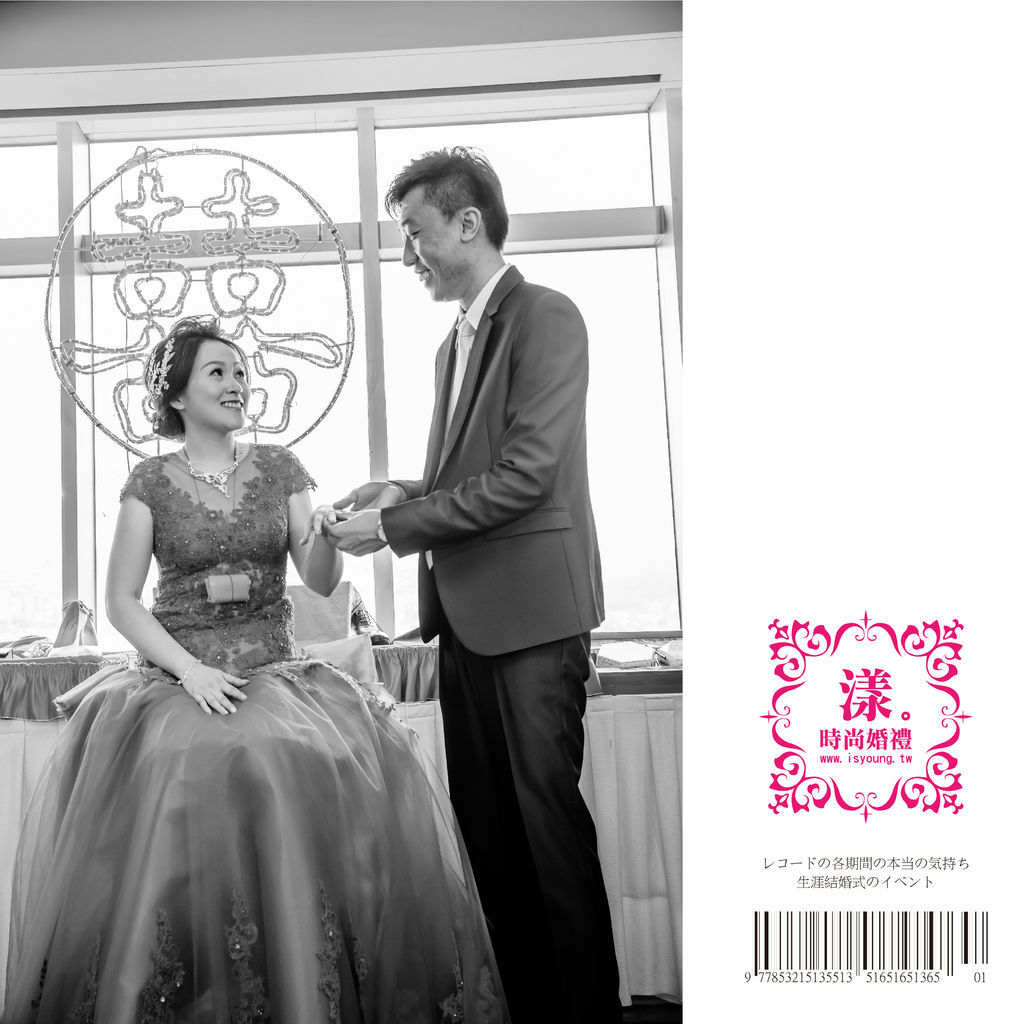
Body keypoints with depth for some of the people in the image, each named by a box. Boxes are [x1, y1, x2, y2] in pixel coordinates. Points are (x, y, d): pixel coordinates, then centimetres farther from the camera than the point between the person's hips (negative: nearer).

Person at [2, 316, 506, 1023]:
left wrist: (326, 534, -18)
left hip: (276, 669, 1)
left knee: (348, 771, -25)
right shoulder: (152, 481, 6)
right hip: (180, 673, -1)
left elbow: (321, 580, 4)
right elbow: (122, 601, 1)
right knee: (186, 780, -31)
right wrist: (189, 668, -12)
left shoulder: (279, 467, 10)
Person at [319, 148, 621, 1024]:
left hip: (531, 613, -8)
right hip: (466, 619, 8)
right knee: (485, 823, 12)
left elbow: (526, 473, -17)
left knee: (549, 822, 0)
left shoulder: (546, 318, -7)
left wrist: (393, 528, -13)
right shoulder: (455, 342, 18)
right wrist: (403, 493, 3)